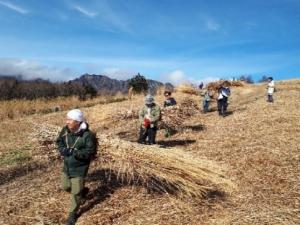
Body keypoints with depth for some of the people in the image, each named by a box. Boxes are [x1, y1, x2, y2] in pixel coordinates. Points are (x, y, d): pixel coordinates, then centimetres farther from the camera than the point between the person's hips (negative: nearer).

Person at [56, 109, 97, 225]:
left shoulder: (88, 135, -26)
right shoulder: (65, 130, -7)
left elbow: (90, 153, -25)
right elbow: (59, 141, 9)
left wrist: (73, 152, -31)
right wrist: (62, 149, -13)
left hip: (79, 169, -6)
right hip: (67, 166, 7)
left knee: (76, 193, 5)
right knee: (65, 186, 22)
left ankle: (72, 214, 28)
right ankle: (82, 190, 50)